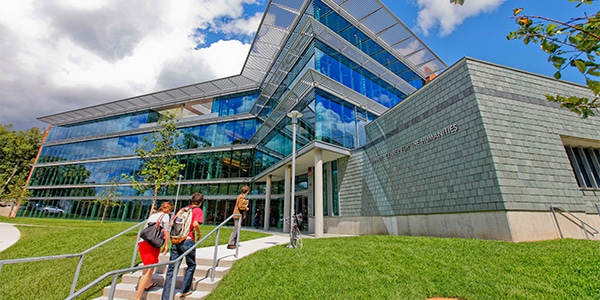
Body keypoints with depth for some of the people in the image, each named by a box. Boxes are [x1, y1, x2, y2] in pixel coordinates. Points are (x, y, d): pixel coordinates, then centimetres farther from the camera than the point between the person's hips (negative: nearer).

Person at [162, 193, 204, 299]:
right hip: (187, 241, -5)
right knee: (191, 265, 17)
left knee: (171, 268, 9)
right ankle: (185, 290, 22)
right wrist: (199, 234, 1)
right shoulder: (198, 211, 1)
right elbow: (195, 224, -16)